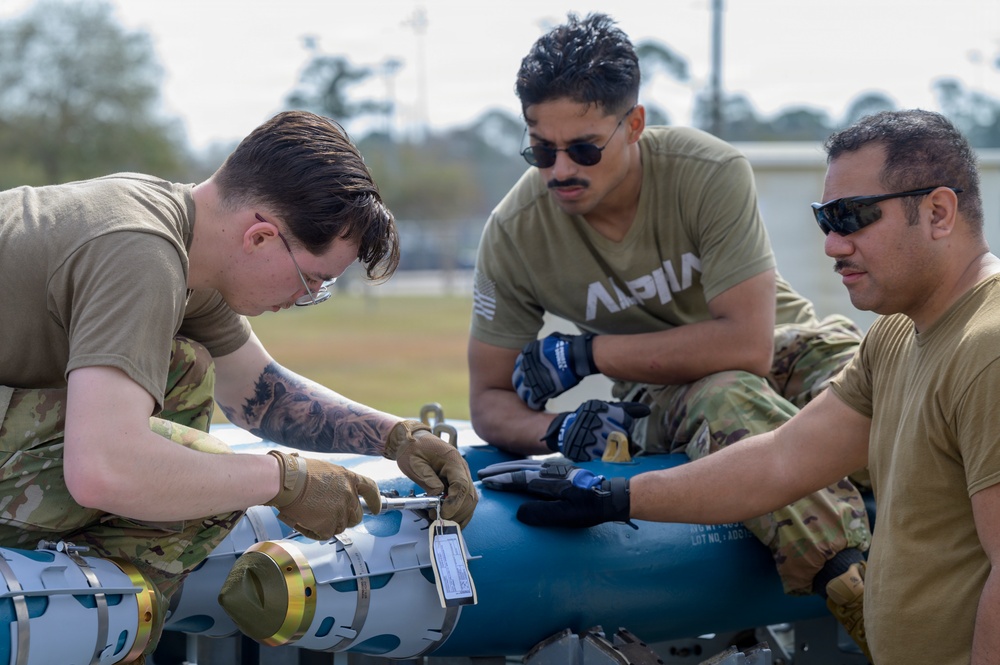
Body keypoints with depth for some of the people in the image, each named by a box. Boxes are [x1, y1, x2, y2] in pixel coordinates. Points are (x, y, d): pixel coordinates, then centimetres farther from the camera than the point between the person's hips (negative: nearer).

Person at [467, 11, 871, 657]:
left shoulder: (711, 173, -22)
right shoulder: (515, 232, -13)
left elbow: (746, 342, -25)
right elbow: (490, 400, -5)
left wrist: (584, 354, -22)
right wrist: (558, 429, -30)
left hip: (783, 346, 0)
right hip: (667, 395, 0)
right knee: (726, 404, -37)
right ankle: (868, 606, -46)